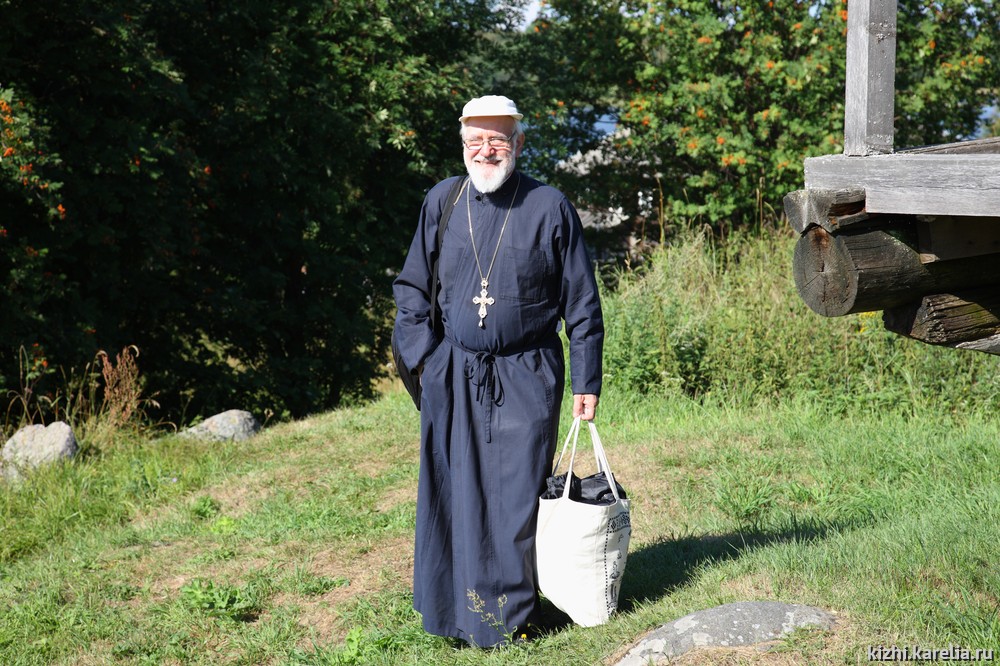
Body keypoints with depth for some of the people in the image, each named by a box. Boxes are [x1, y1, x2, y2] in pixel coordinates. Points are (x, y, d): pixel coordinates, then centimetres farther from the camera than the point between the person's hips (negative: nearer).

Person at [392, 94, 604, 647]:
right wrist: (422, 354, 3)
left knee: (517, 498, 0)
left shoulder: (549, 207, -3)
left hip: (526, 378, -2)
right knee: (453, 496, 5)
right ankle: (453, 609, 18)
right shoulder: (442, 201, 5)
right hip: (453, 375, 3)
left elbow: (581, 303, 1)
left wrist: (587, 381, 0)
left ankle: (509, 616, 14)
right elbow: (410, 286, 14)